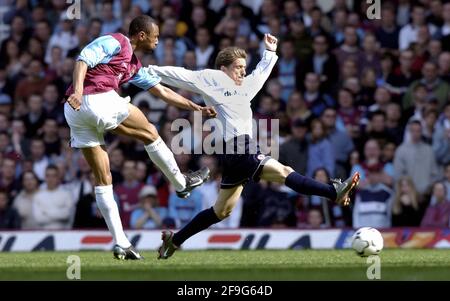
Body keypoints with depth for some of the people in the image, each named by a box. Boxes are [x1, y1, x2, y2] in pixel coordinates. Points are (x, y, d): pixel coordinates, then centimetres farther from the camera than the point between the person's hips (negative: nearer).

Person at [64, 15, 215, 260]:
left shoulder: (133, 65, 29)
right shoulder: (114, 42, 2)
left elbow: (162, 91, 33)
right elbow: (84, 59, -12)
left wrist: (196, 108, 32)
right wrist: (78, 90, -28)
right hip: (99, 100, -10)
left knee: (102, 179, 8)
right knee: (149, 133, 10)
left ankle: (120, 243, 7)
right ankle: (181, 183, 24)